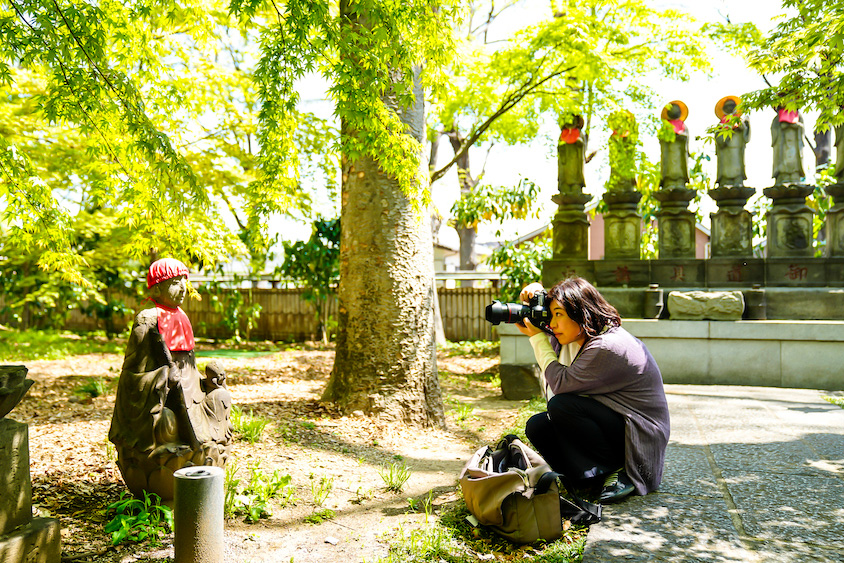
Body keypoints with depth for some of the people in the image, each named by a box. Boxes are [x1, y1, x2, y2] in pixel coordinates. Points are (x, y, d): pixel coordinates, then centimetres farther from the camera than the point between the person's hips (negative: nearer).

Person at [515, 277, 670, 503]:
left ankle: (618, 471, -12)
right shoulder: (578, 337, 3)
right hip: (607, 422, 9)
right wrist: (535, 293, -3)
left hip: (640, 438, -9)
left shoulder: (608, 347, -25)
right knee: (536, 427, -6)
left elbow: (561, 383, -23)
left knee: (560, 406, -27)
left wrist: (538, 337, -16)